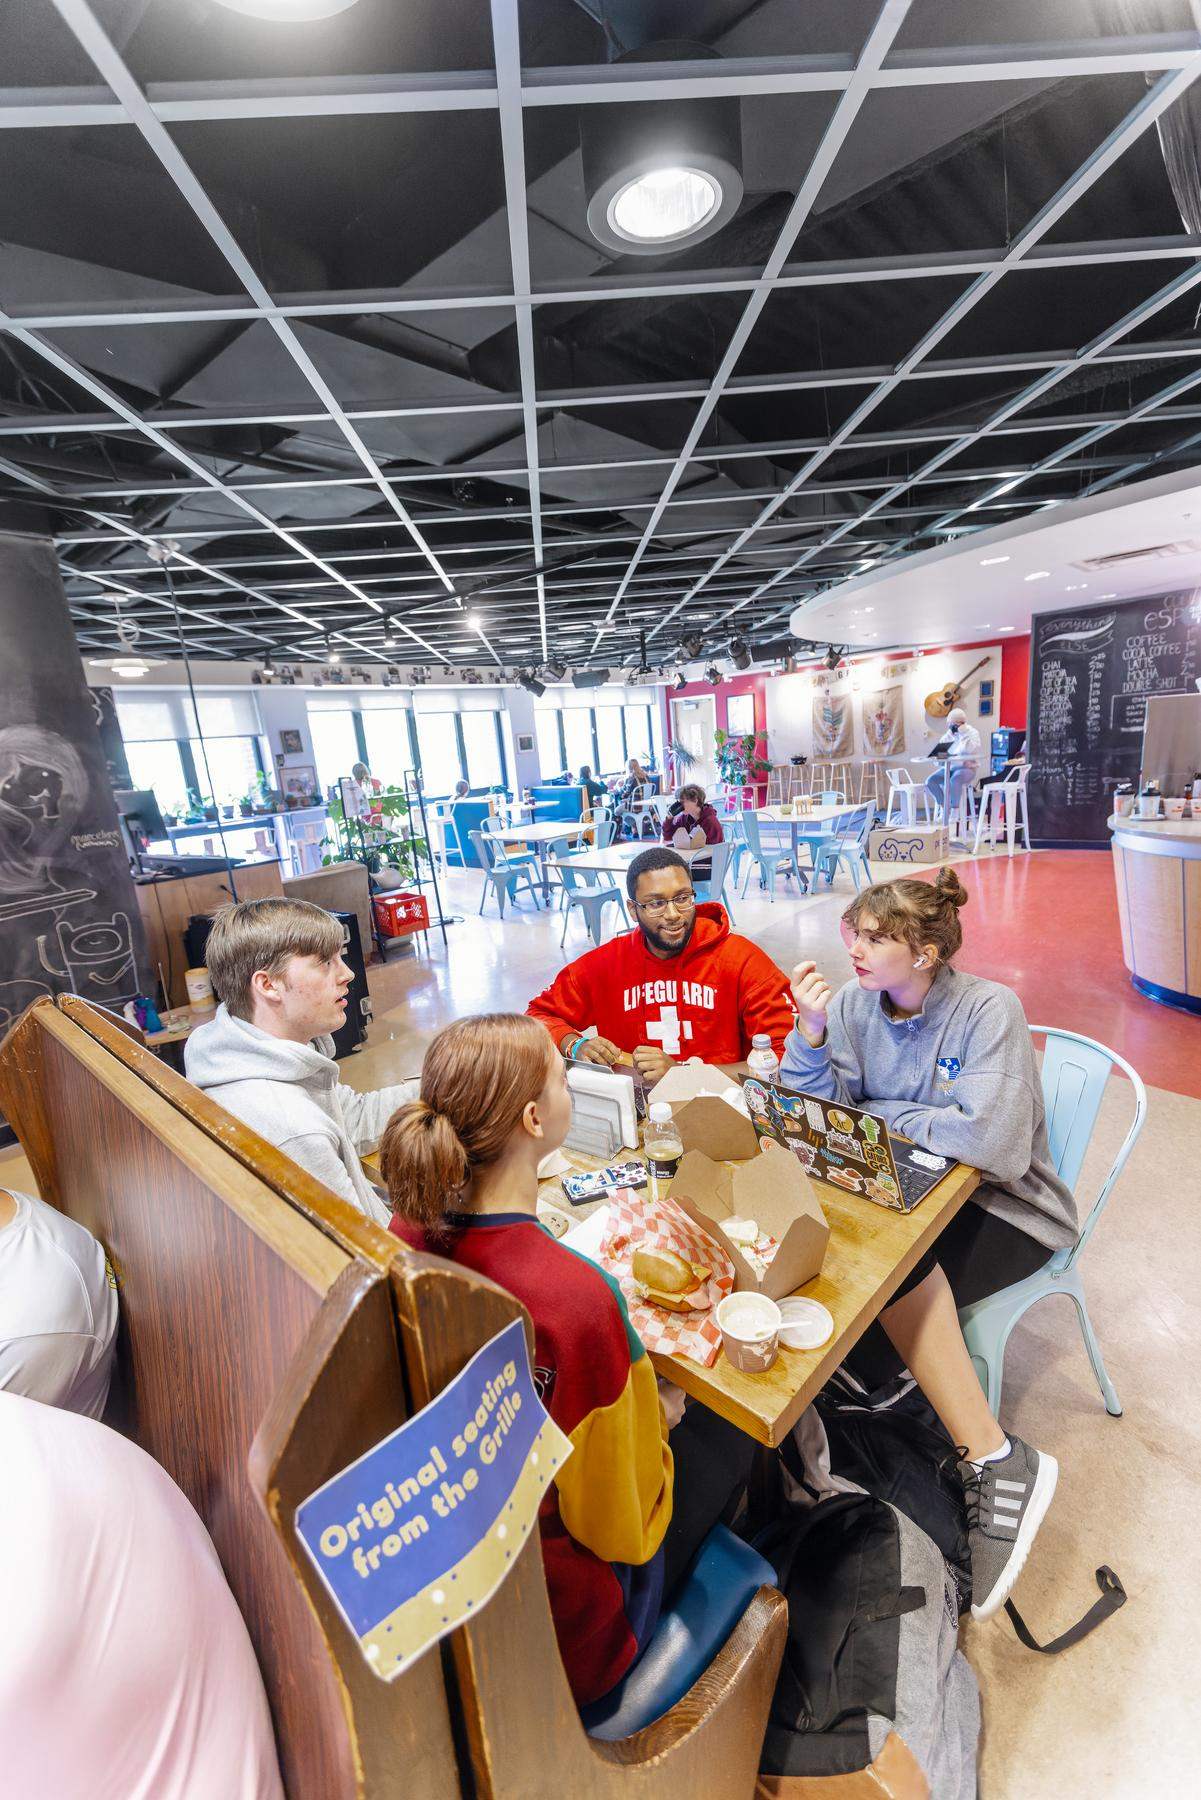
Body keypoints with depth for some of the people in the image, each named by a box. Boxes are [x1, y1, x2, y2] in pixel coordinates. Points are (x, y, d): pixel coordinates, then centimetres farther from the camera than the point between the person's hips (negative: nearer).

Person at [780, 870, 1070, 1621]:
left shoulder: (988, 1010, -18)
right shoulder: (857, 1005, -5)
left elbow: (989, 1141, -29)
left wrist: (878, 1114, -17)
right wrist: (811, 1031, -21)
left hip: (1006, 1207, -4)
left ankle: (999, 1462, -12)